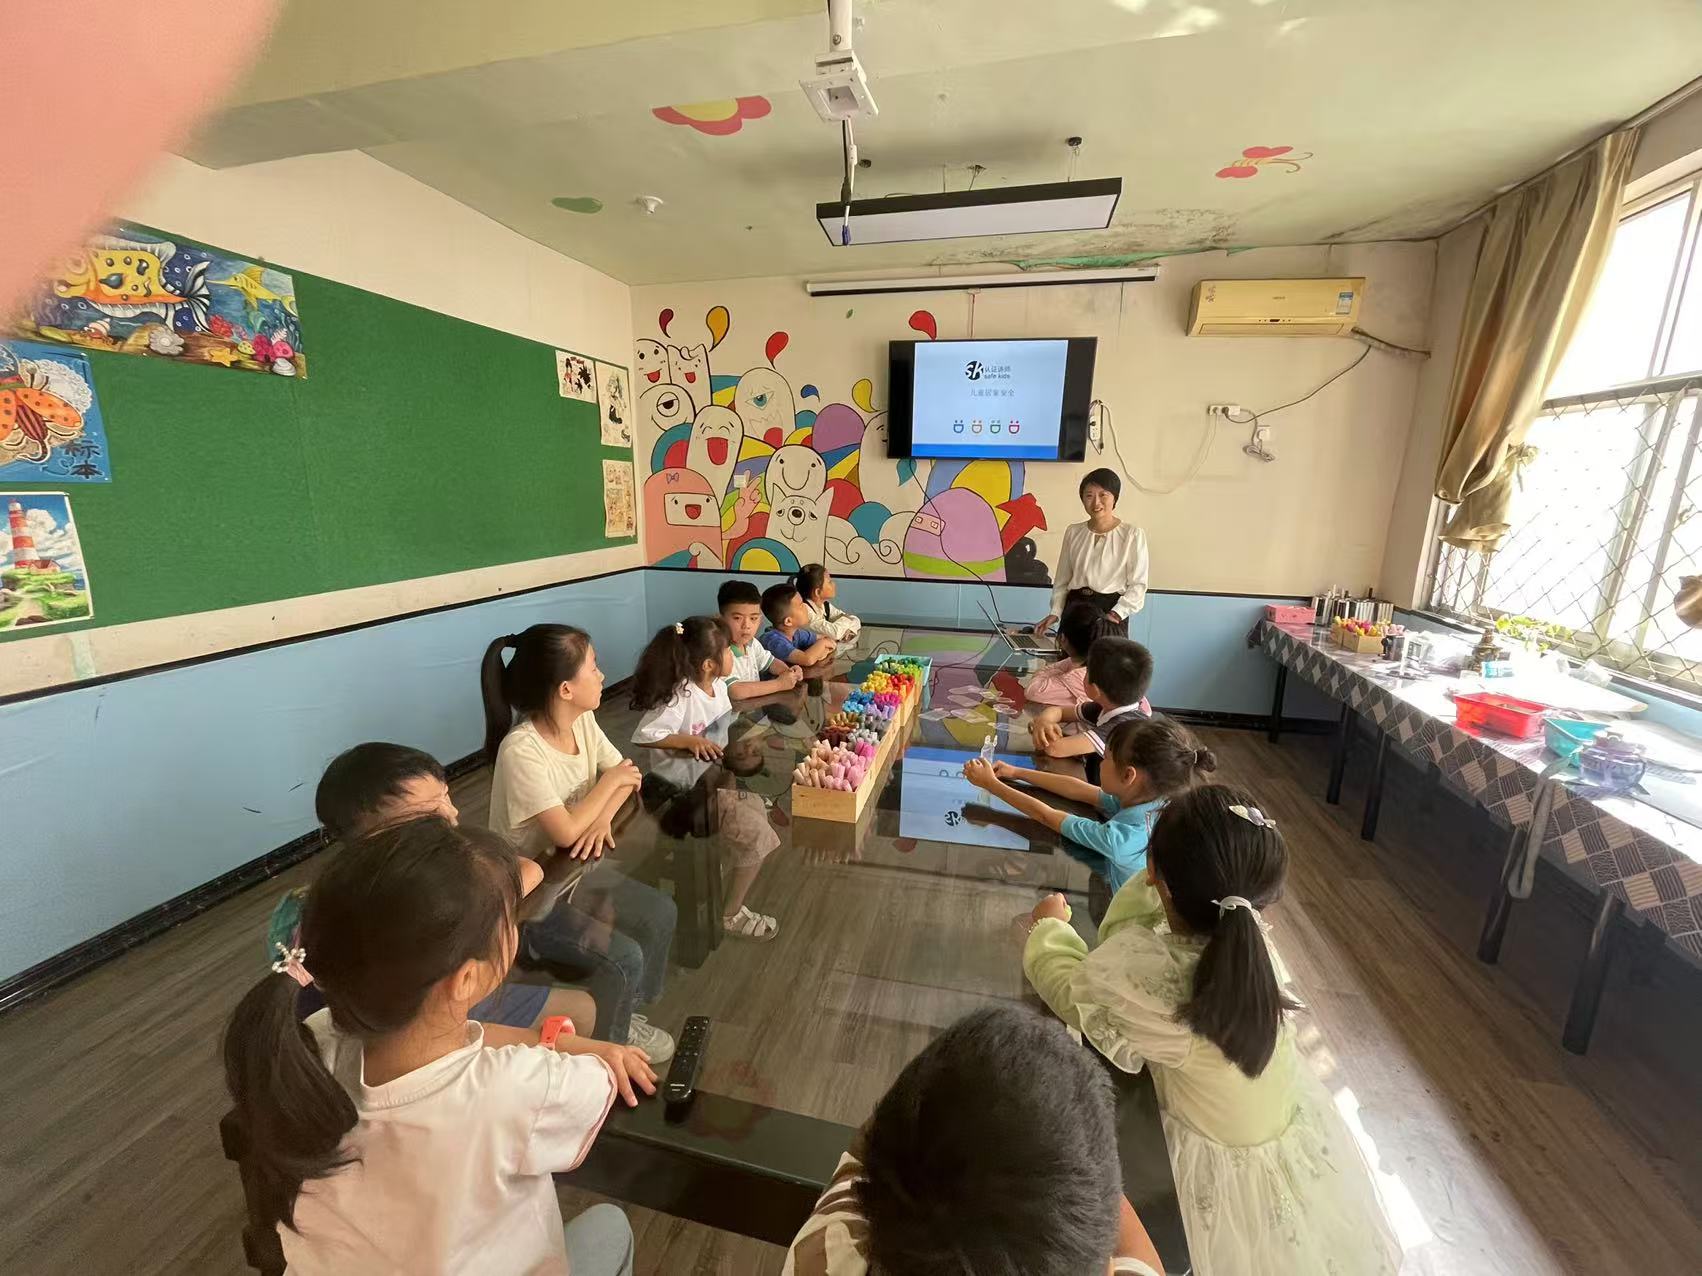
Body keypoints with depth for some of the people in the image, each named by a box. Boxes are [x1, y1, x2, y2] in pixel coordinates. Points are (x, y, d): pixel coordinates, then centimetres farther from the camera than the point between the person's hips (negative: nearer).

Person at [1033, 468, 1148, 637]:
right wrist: (1055, 612, 1)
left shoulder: (1133, 534, -5)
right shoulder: (1073, 531, 6)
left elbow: (1138, 584, -7)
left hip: (1110, 610, -3)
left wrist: (1116, 614, -19)